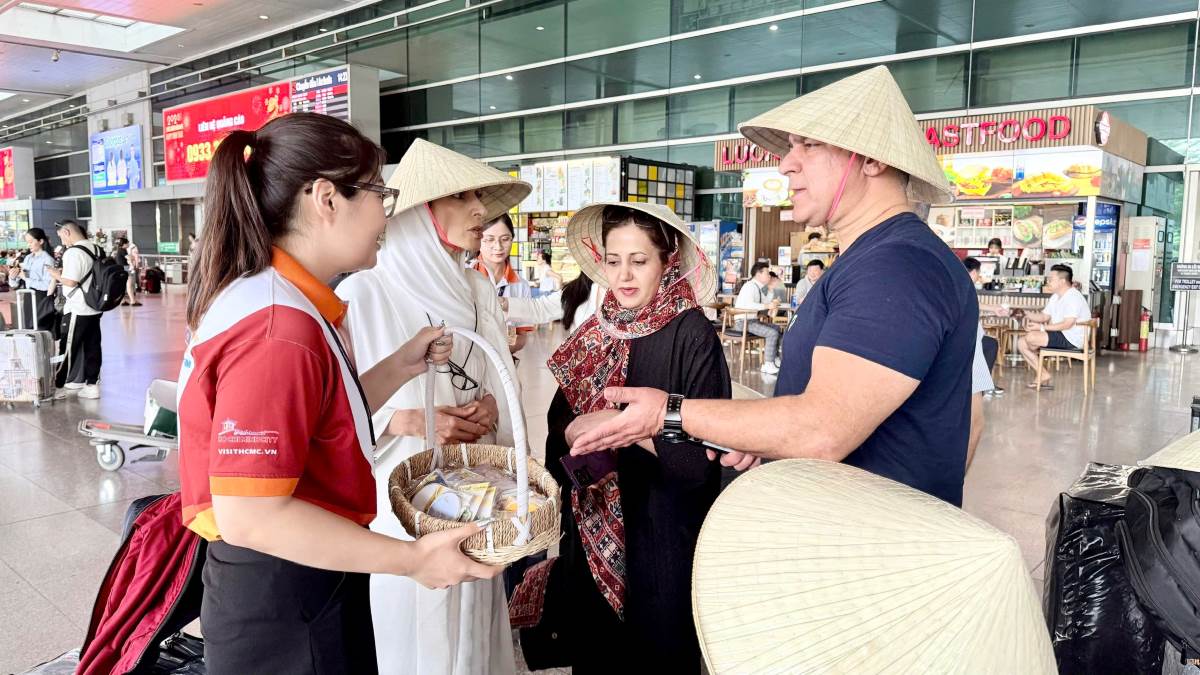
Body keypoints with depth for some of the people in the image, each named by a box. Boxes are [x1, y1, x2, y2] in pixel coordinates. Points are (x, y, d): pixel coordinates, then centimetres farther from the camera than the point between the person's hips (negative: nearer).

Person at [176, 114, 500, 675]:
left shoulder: (284, 302, 6)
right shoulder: (278, 329, -26)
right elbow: (249, 515, -28)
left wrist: (401, 366, 4)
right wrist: (412, 560, -24)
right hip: (281, 603, -9)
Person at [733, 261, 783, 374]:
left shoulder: (759, 287, 13)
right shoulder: (750, 286, -16)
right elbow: (748, 304, -32)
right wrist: (767, 306, -31)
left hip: (752, 320, 10)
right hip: (743, 322, -10)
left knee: (776, 328, 16)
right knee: (772, 333, -20)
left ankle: (775, 358, 18)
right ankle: (768, 365, -16)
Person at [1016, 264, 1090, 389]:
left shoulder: (1074, 297, -17)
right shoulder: (1056, 297, 16)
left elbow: (1067, 325, -25)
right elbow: (1044, 316, 12)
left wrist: (1042, 328, -21)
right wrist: (1027, 314, -7)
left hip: (1072, 340, -10)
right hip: (1059, 336, 10)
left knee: (1031, 337, -24)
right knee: (1021, 342, 0)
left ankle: (1044, 375, 2)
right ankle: (1043, 376, -3)